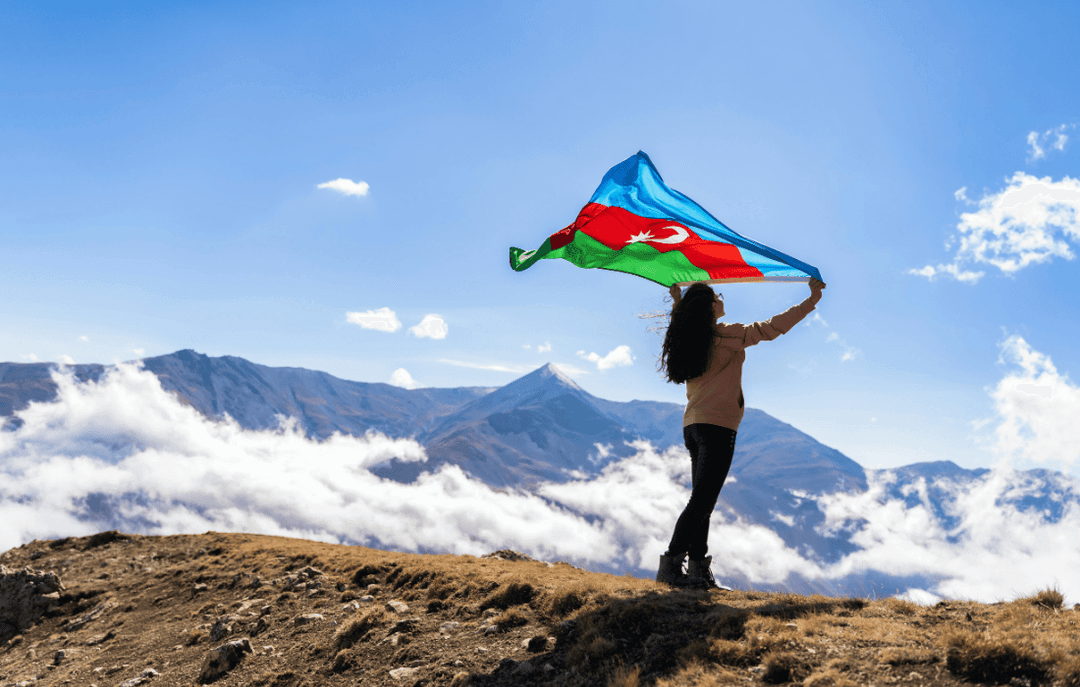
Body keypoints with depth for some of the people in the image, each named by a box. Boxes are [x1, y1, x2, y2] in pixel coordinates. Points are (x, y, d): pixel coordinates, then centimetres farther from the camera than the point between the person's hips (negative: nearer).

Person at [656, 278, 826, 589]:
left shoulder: (689, 338, 12)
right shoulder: (725, 335, -8)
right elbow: (771, 328, -8)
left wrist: (678, 303, 49)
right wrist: (811, 301, 1)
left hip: (693, 425, 8)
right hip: (717, 426, -8)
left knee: (702, 501, 11)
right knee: (702, 501, -8)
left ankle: (698, 569, 10)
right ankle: (671, 565, -12)